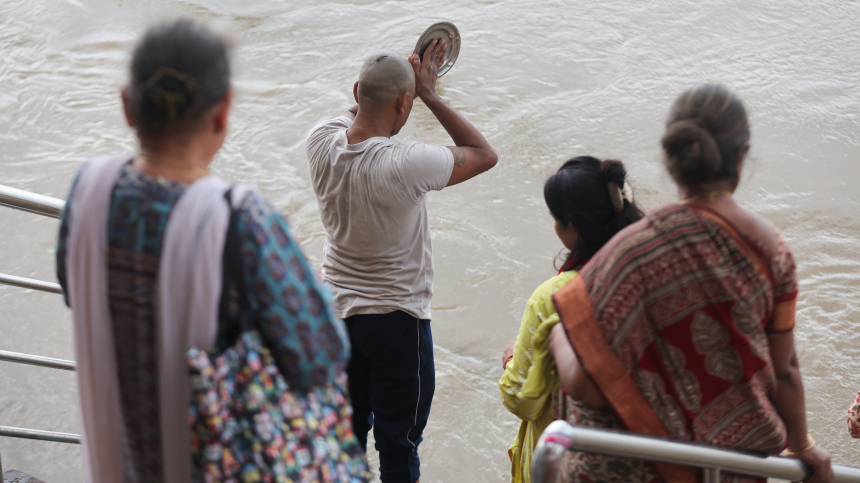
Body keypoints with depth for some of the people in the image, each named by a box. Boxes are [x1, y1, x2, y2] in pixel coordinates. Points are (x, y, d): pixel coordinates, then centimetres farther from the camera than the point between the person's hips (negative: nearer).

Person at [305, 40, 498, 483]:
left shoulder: (322, 143, -10)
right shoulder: (406, 165, -27)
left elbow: (357, 109, 16)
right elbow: (484, 154, -10)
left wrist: (405, 77, 9)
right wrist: (429, 95, -10)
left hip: (337, 311, 6)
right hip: (395, 316, -6)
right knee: (398, 443, 9)